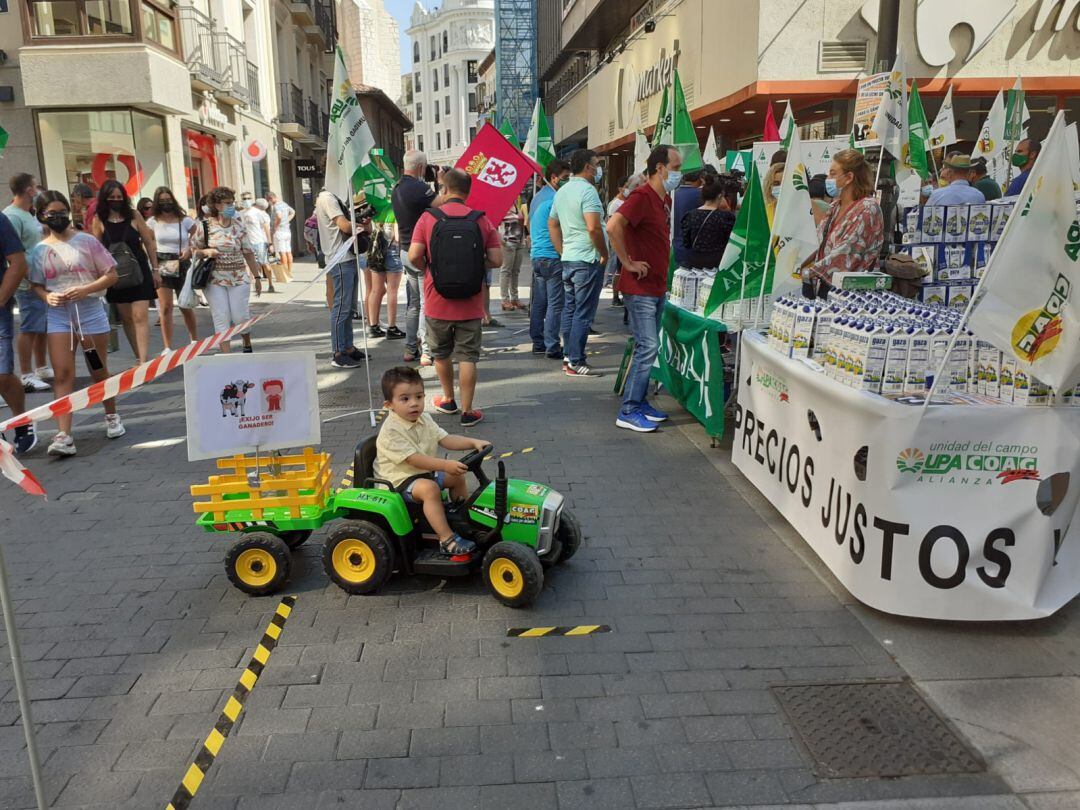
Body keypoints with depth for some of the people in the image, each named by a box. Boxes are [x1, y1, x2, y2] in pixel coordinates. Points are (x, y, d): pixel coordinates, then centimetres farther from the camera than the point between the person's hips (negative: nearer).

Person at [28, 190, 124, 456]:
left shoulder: (86, 241, -1)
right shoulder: (40, 250, 6)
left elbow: (111, 275, -1)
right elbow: (36, 285, 13)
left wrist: (85, 290, -15)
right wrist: (47, 296, -10)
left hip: (90, 312, -1)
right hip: (58, 317, 2)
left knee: (99, 371, 10)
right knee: (63, 375, -7)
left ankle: (112, 417, 33)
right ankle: (63, 436, -11)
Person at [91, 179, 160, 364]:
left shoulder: (134, 215, 0)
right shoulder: (99, 220, 1)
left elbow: (149, 243, 4)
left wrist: (155, 270, 4)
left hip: (139, 270, -2)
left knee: (140, 317, -9)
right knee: (126, 318, 8)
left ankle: (143, 362, -14)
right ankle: (140, 359, 17)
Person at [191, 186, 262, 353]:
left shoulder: (238, 225, 4)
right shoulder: (205, 225, -2)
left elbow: (248, 253, 7)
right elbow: (194, 250, 6)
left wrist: (257, 277, 7)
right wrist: (206, 252, -15)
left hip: (239, 278, 1)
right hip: (215, 279, -1)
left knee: (240, 317, -1)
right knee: (222, 318, -5)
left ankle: (247, 346, 27)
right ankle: (225, 354, 1)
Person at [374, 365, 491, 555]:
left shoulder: (425, 420, 3)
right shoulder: (391, 431, -25)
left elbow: (446, 439, 2)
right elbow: (414, 459, -31)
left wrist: (473, 442, -13)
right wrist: (446, 465, -39)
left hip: (425, 472, 9)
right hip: (400, 479, -9)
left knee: (457, 476, 11)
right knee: (429, 488, -34)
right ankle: (447, 539, -32)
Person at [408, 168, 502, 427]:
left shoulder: (428, 218, -6)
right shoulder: (482, 221, -4)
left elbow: (414, 256, -12)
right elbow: (496, 260, -7)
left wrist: (428, 268, 9)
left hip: (437, 302, 1)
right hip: (470, 304, 0)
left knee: (441, 353, 20)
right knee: (468, 357, 6)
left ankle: (449, 400, 35)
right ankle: (467, 411, 7)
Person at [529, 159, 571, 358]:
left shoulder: (537, 197, 17)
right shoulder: (555, 198, -12)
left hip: (536, 255, 9)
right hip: (553, 257, -9)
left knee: (538, 302, 11)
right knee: (555, 303, -6)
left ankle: (538, 343, 17)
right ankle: (552, 347, -5)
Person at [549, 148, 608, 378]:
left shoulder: (562, 191, 14)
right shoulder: (587, 190, -14)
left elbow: (552, 224, 21)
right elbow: (593, 227, -24)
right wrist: (604, 254, -13)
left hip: (568, 259, 9)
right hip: (588, 260, -9)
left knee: (569, 310, 14)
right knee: (583, 313, -5)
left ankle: (568, 356, 21)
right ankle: (576, 363, -3)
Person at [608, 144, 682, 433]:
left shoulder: (665, 199, 13)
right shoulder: (642, 197, -17)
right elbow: (613, 226, -32)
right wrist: (628, 263, -24)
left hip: (657, 287, 9)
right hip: (640, 287, -9)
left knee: (647, 347, 14)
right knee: (647, 347, -9)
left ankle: (639, 402, 23)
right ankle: (628, 412, -2)